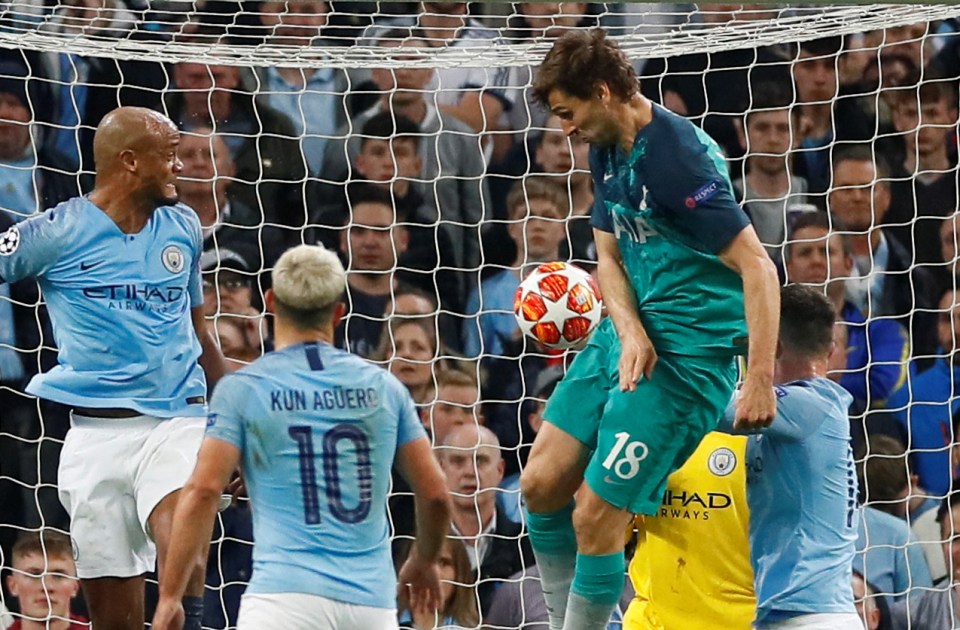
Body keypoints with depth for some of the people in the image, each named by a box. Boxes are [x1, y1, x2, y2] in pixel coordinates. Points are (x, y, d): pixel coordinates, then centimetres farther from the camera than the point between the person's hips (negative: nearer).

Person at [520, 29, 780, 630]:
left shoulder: (677, 156, -21)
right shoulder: (608, 151, 8)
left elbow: (757, 266, -24)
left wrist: (761, 380, -28)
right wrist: (630, 334, -8)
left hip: (687, 354, -9)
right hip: (628, 335, 9)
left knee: (596, 518, -8)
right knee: (542, 484, 7)